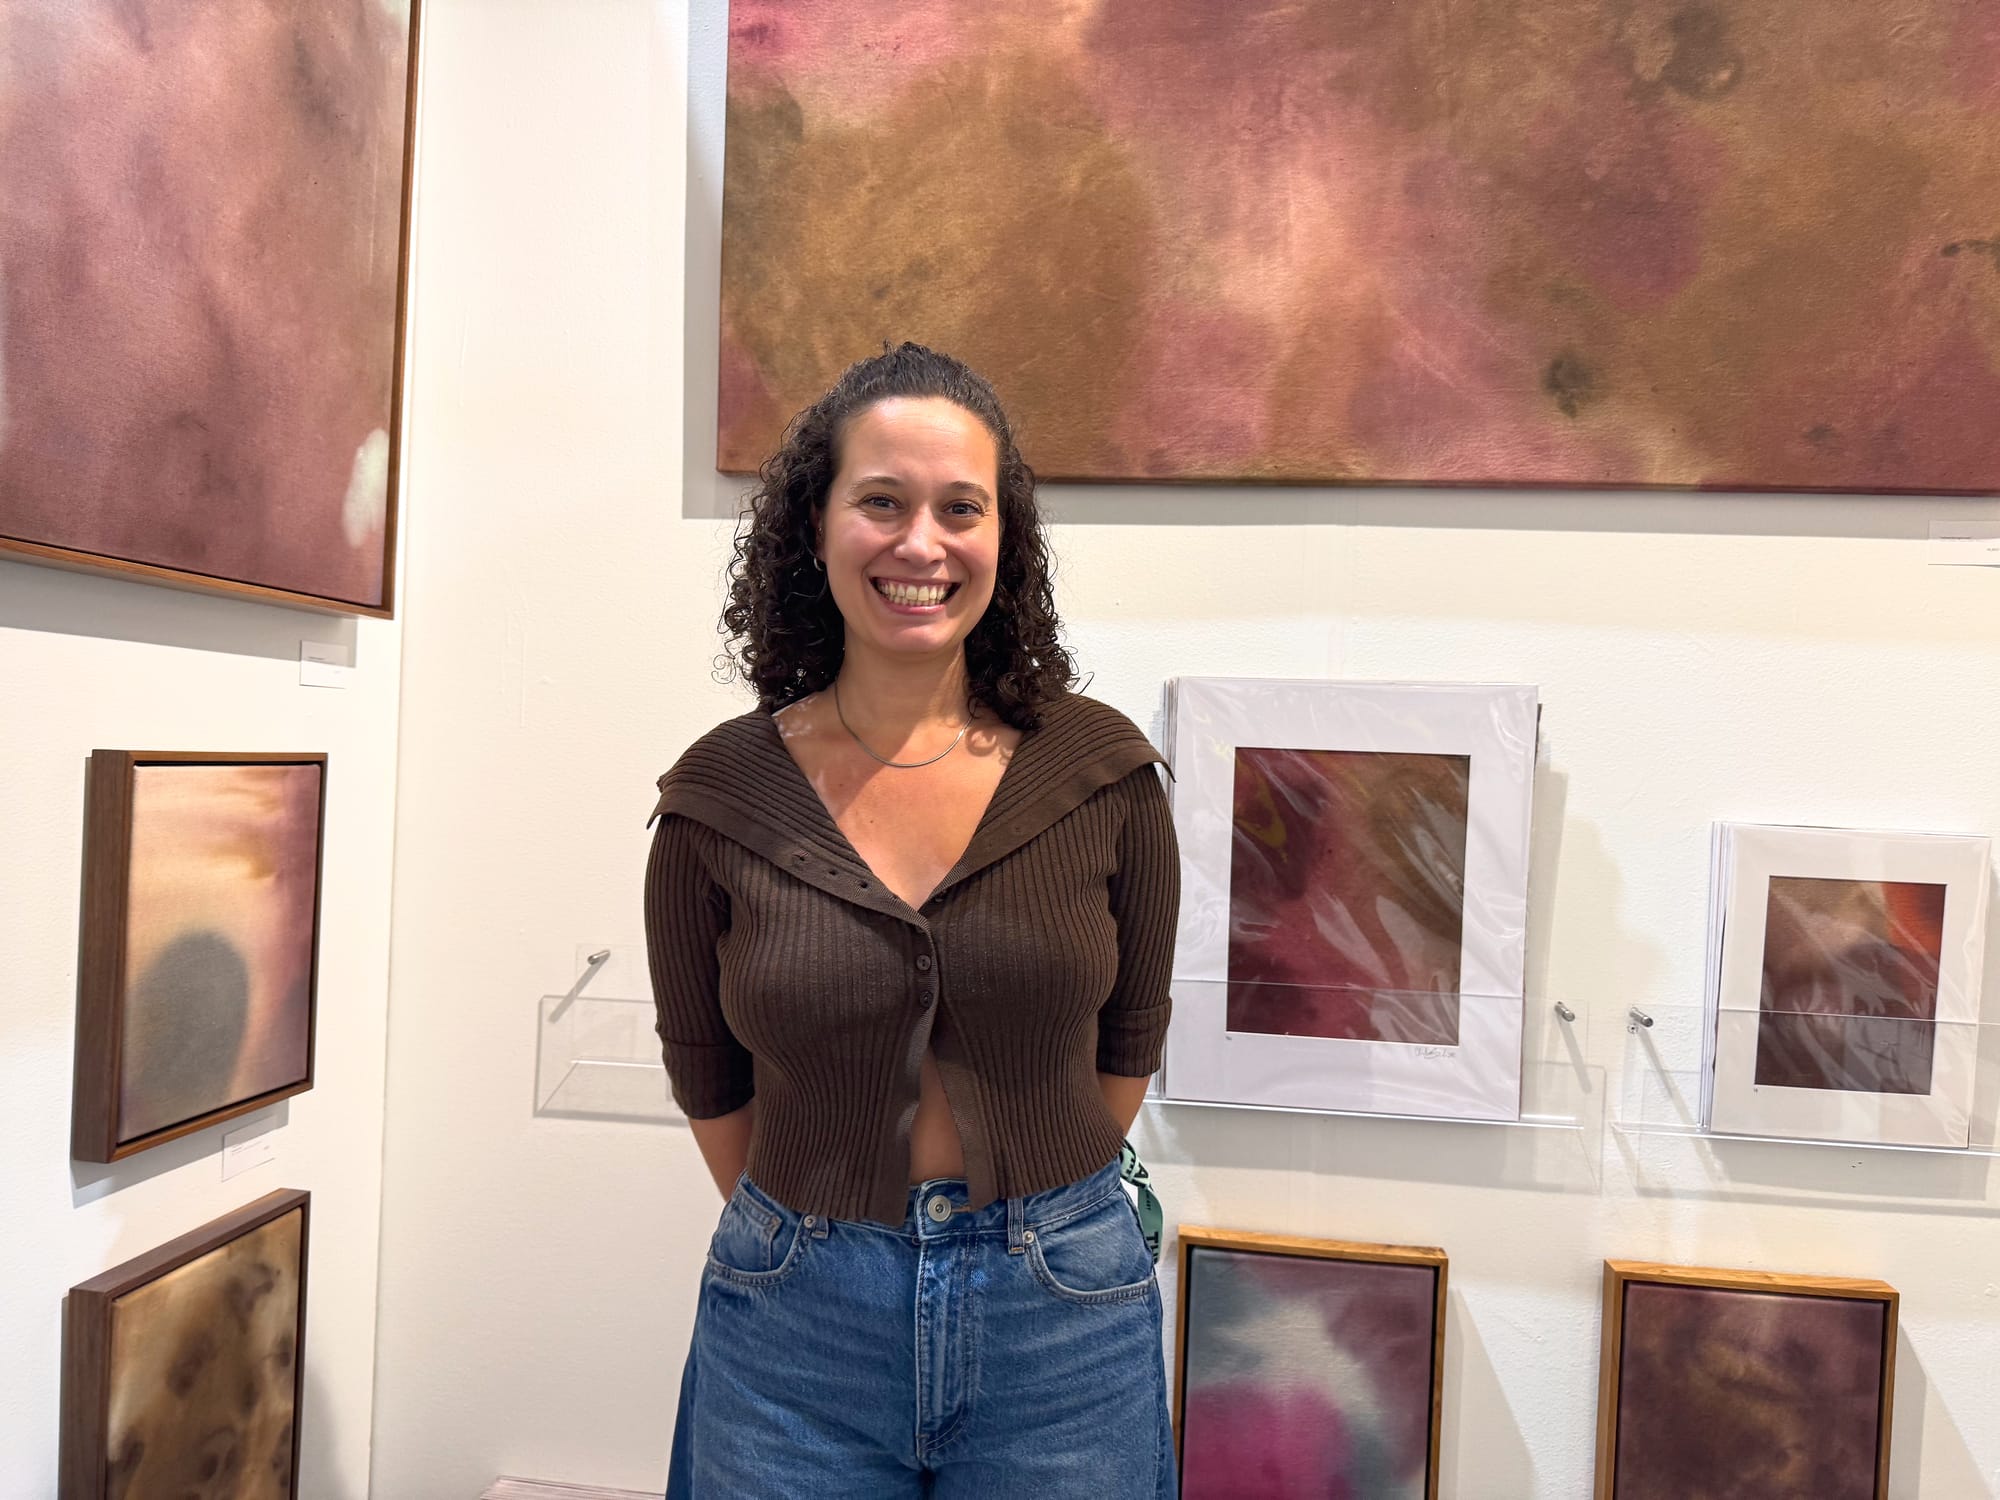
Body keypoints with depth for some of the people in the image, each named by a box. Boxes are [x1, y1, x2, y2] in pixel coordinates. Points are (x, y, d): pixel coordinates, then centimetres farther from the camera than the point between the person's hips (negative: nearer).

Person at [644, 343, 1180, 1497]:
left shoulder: (1104, 771, -9)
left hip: (1063, 1318, 1)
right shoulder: (715, 797, -9)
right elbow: (708, 1079, 2)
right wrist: (816, 1232, 9)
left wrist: (1028, 1212, 9)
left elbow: (1129, 1044, 2)